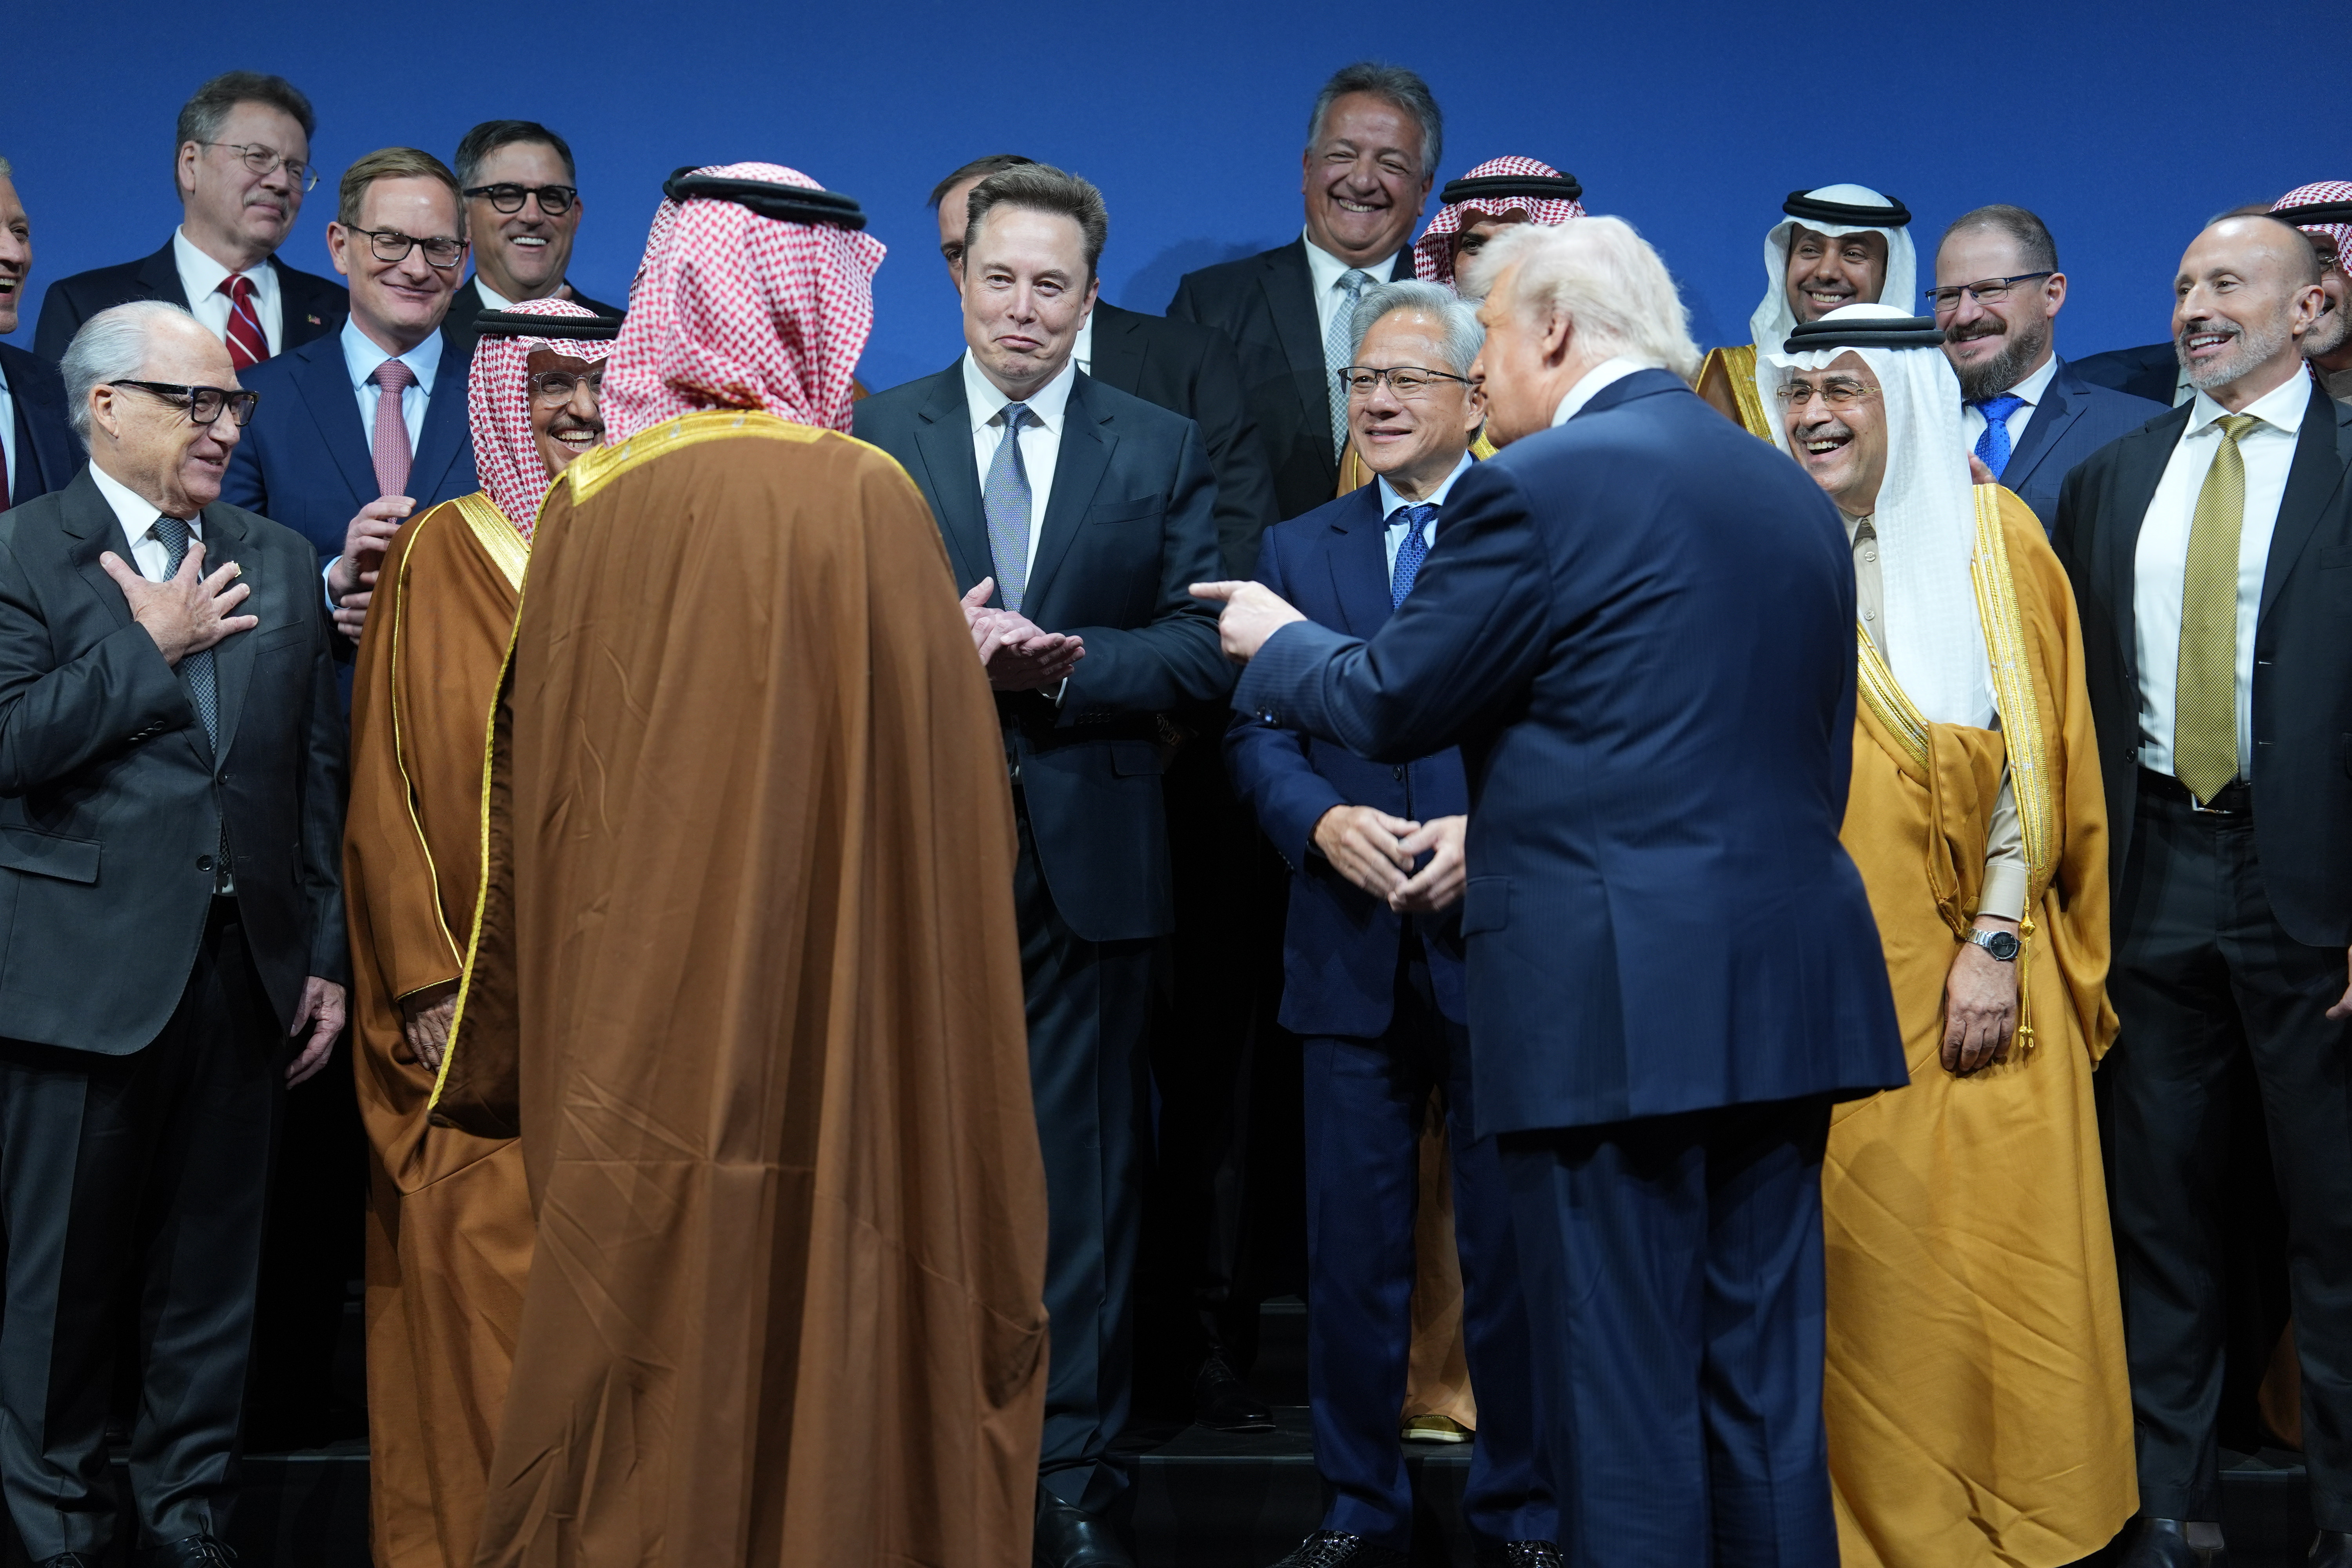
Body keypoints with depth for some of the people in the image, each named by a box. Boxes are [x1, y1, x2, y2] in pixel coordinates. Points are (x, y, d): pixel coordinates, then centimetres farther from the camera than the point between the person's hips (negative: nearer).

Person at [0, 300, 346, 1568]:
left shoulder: (278, 565, 12)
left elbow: (317, 772, 12)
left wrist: (325, 958, 9)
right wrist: (153, 648, -11)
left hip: (247, 969, 4)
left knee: (213, 1272, 11)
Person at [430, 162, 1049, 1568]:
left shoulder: (588, 502, 1)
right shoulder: (869, 499, -10)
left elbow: (534, 793, 7)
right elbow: (949, 791, -8)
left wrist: (514, 1051, 15)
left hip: (630, 1040, 4)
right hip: (831, 1027, -3)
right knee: (827, 1333, 8)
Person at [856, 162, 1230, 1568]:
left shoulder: (1165, 451, 6)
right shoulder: (871, 438, 6)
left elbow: (1201, 653, -1)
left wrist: (1063, 665, -15)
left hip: (1091, 857, 0)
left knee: (1087, 1175, 5)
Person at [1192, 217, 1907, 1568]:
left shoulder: (1542, 486, -9)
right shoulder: (1797, 496, 15)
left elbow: (1391, 704, -3)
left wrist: (1277, 640, 17)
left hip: (1618, 994, -7)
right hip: (1790, 987, 7)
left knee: (1627, 1398, 1)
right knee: (1768, 1384, 13)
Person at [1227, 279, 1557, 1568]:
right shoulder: (1297, 551, 13)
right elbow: (1253, 731, 6)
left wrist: (1490, 832, -17)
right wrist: (1326, 821, -12)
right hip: (1352, 949, 3)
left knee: (1513, 1248, 6)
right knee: (1353, 1249, 8)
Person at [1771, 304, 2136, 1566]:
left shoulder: (1992, 536, 2)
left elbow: (2034, 752, -2)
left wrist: (1997, 942, -10)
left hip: (1976, 972, -1)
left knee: (1992, 1248, 0)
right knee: (1857, 1257, 2)